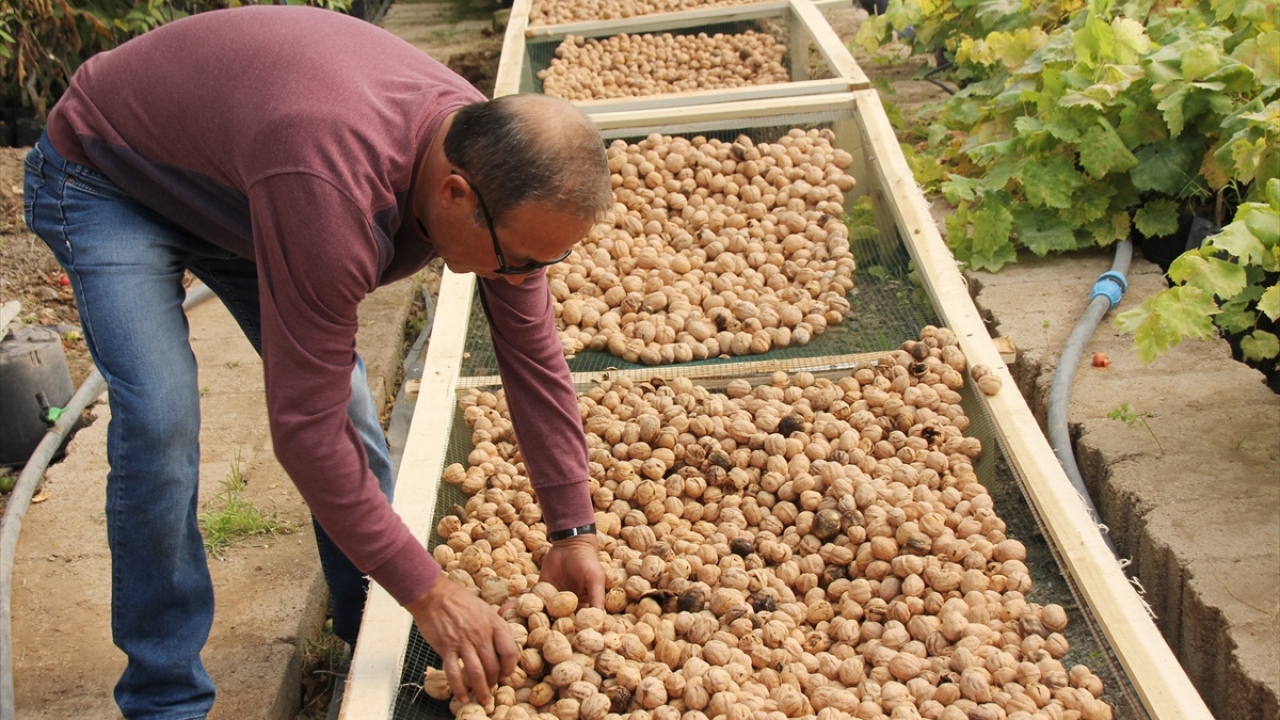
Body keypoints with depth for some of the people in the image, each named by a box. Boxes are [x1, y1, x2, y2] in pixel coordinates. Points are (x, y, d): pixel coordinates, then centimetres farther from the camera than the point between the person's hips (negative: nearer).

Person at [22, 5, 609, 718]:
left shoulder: (496, 156, -21)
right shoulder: (333, 194, -46)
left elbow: (534, 352, -10)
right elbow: (306, 428, -39)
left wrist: (573, 531, -8)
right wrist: (427, 590, -31)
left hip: (227, 184, 6)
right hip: (104, 179, -6)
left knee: (345, 393, -3)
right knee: (160, 419, -22)